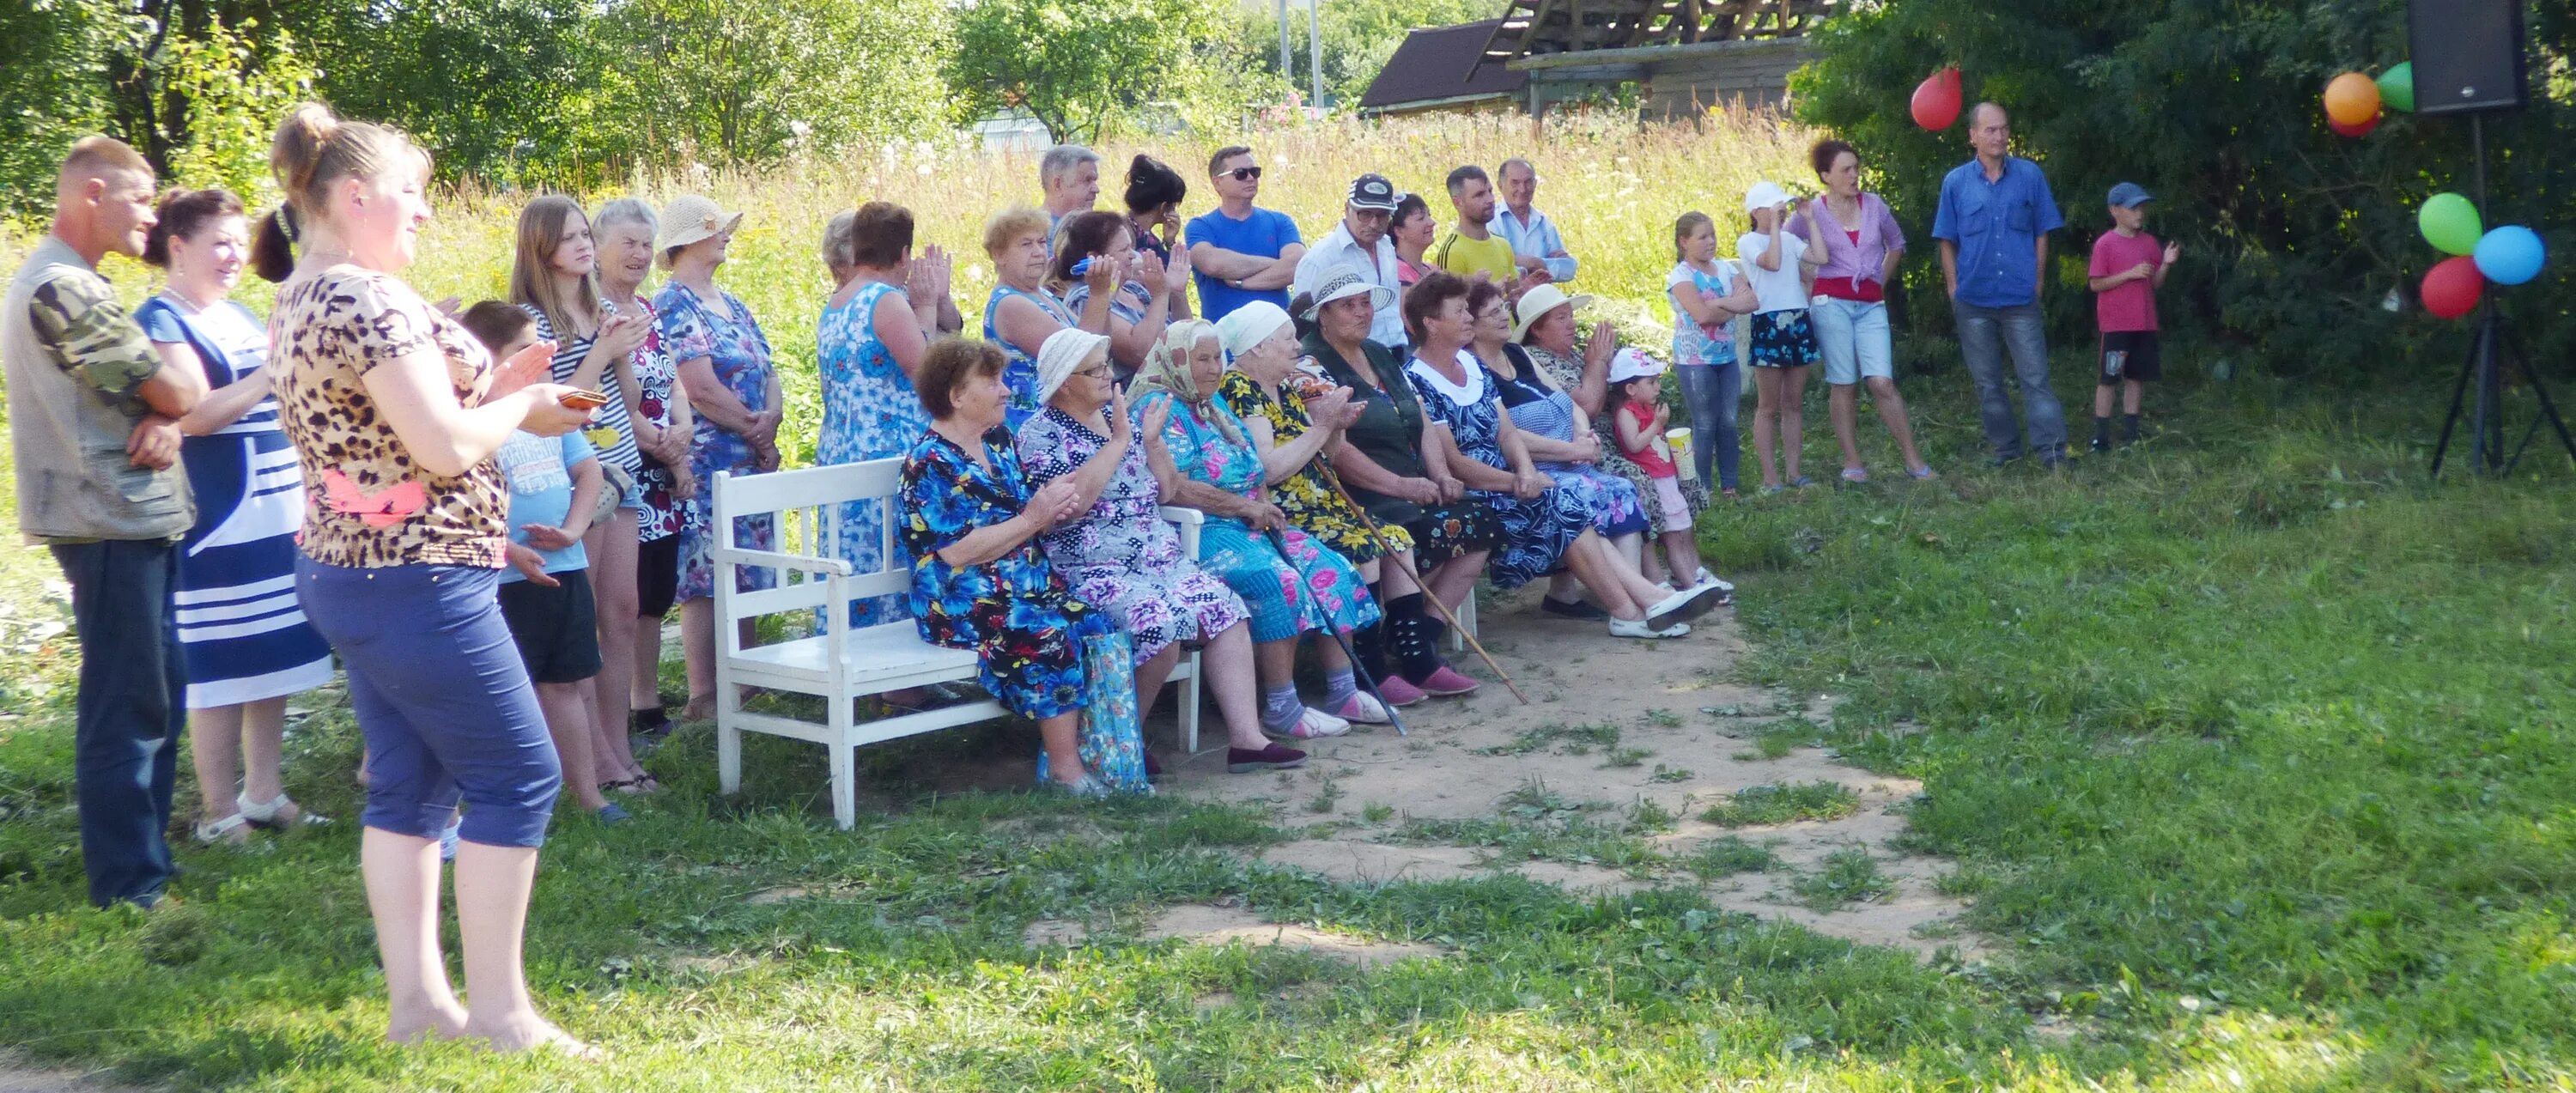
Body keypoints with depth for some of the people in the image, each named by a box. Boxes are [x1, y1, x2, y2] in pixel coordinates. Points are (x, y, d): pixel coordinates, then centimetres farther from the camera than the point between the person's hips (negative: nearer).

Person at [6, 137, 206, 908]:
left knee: (158, 694, 17)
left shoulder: (73, 283, 18)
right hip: (113, 525, -10)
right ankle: (128, 889, 1)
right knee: (128, 709, -5)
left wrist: (165, 421, -8)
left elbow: (160, 393, 15)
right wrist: (178, 398, 5)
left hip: (134, 519, 10)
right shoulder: (62, 288, -16)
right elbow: (180, 391, -18)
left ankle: (144, 856, 27)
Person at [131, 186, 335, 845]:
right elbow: (197, 414, -20)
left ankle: (264, 793, 20)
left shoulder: (238, 316, 17)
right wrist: (274, 370, -20)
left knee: (274, 662, 11)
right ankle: (218, 814, 3)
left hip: (278, 515, 8)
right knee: (222, 670, -4)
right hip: (219, 524, -8)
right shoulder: (162, 321, -7)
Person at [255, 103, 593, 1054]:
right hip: (417, 581, -10)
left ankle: (416, 998, 17)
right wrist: (522, 405, -6)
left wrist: (491, 388, 11)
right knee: (518, 776, -1)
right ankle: (497, 1008, 3)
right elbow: (446, 449, -24)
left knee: (409, 787, 13)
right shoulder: (367, 300, -20)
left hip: (345, 575, 10)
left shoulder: (298, 299, 12)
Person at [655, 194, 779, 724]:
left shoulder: (732, 304, 19)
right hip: (708, 461, -8)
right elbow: (701, 387, -17)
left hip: (752, 460, 9)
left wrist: (772, 416, -6)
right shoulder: (673, 304, -8)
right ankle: (703, 699, -5)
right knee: (705, 579, -7)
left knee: (746, 578, 11)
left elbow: (767, 371, 15)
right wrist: (756, 429, -8)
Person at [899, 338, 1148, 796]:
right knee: (1051, 636, -30)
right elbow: (956, 554, -18)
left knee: (1101, 630, -17)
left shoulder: (999, 444, 14)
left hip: (1031, 587, 7)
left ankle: (1107, 759, -16)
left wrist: (1056, 505, -4)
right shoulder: (929, 464, -10)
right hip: (964, 604, -7)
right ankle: (1064, 766, -20)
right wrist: (1032, 519, -17)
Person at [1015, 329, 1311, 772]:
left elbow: (1163, 493, 20)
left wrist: (1150, 439, 3)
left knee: (1227, 609, -15)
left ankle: (1245, 737, -18)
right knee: (1164, 623, -31)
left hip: (1161, 559, 7)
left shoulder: (1121, 418, 17)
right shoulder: (1039, 435, -3)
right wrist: (1120, 440, -13)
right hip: (1094, 572, -7)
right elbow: (1073, 499, -21)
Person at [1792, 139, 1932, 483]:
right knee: (1843, 384, 0)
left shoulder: (1874, 206, 8)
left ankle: (1913, 460, -3)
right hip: (1832, 304, -1)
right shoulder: (1811, 212, 0)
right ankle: (1852, 462, 7)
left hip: (1871, 305, 2)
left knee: (1882, 382, -8)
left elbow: (1896, 244, 24)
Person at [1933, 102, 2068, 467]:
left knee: (2035, 379, -5)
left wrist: (2037, 281, 2)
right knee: (1988, 384, 10)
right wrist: (1954, 289, 2)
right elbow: (1947, 241, 7)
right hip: (1974, 301, 2)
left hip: (2021, 298, -1)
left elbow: (2042, 233, 5)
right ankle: (2005, 450, 21)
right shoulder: (1955, 182, 1)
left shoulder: (2030, 175, 0)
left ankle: (2054, 454, -7)